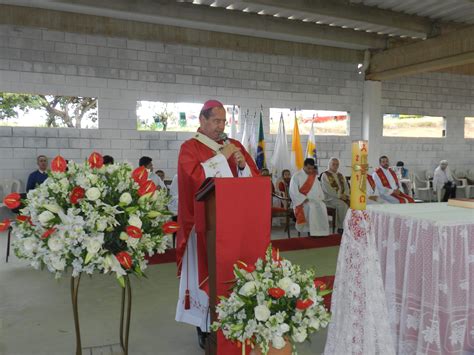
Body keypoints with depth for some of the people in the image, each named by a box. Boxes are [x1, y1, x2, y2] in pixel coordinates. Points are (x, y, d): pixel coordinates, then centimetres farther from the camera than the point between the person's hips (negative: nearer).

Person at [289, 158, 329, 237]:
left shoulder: (314, 176, 17)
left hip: (314, 200, 5)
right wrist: (304, 199, -19)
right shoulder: (296, 176, -2)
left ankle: (321, 231, -24)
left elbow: (319, 189, 20)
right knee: (312, 207, -35)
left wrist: (321, 198, 0)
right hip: (301, 202, -5)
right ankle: (314, 232, -32)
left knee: (322, 206, -27)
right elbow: (293, 192, -11)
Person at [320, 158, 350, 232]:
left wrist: (345, 195, -7)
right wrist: (339, 195, -18)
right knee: (343, 205, -32)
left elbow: (346, 187, 14)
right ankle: (341, 227, -21)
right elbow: (328, 190, -12)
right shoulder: (325, 175, -1)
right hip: (330, 198, -6)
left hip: (342, 197, 6)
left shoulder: (340, 175, 20)